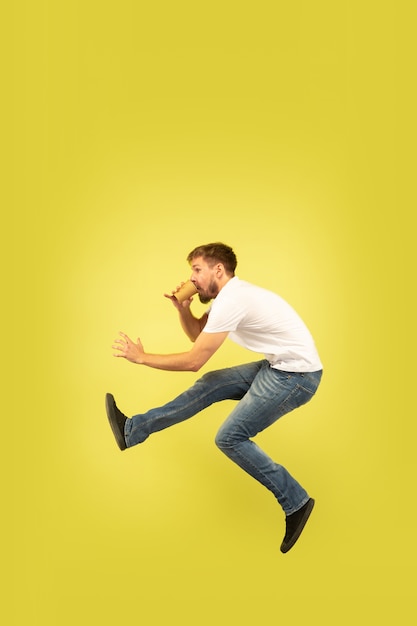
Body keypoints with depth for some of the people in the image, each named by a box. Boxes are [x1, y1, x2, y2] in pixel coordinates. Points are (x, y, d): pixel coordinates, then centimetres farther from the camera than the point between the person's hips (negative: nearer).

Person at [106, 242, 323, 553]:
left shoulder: (231, 300, -20)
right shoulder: (232, 293, 9)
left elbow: (193, 361, -19)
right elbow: (197, 332, 20)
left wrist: (141, 357, -9)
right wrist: (182, 308, 0)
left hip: (296, 375, -10)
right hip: (279, 366, 10)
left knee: (230, 438, -7)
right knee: (210, 385, 10)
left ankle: (295, 502, 5)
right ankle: (134, 429, 18)